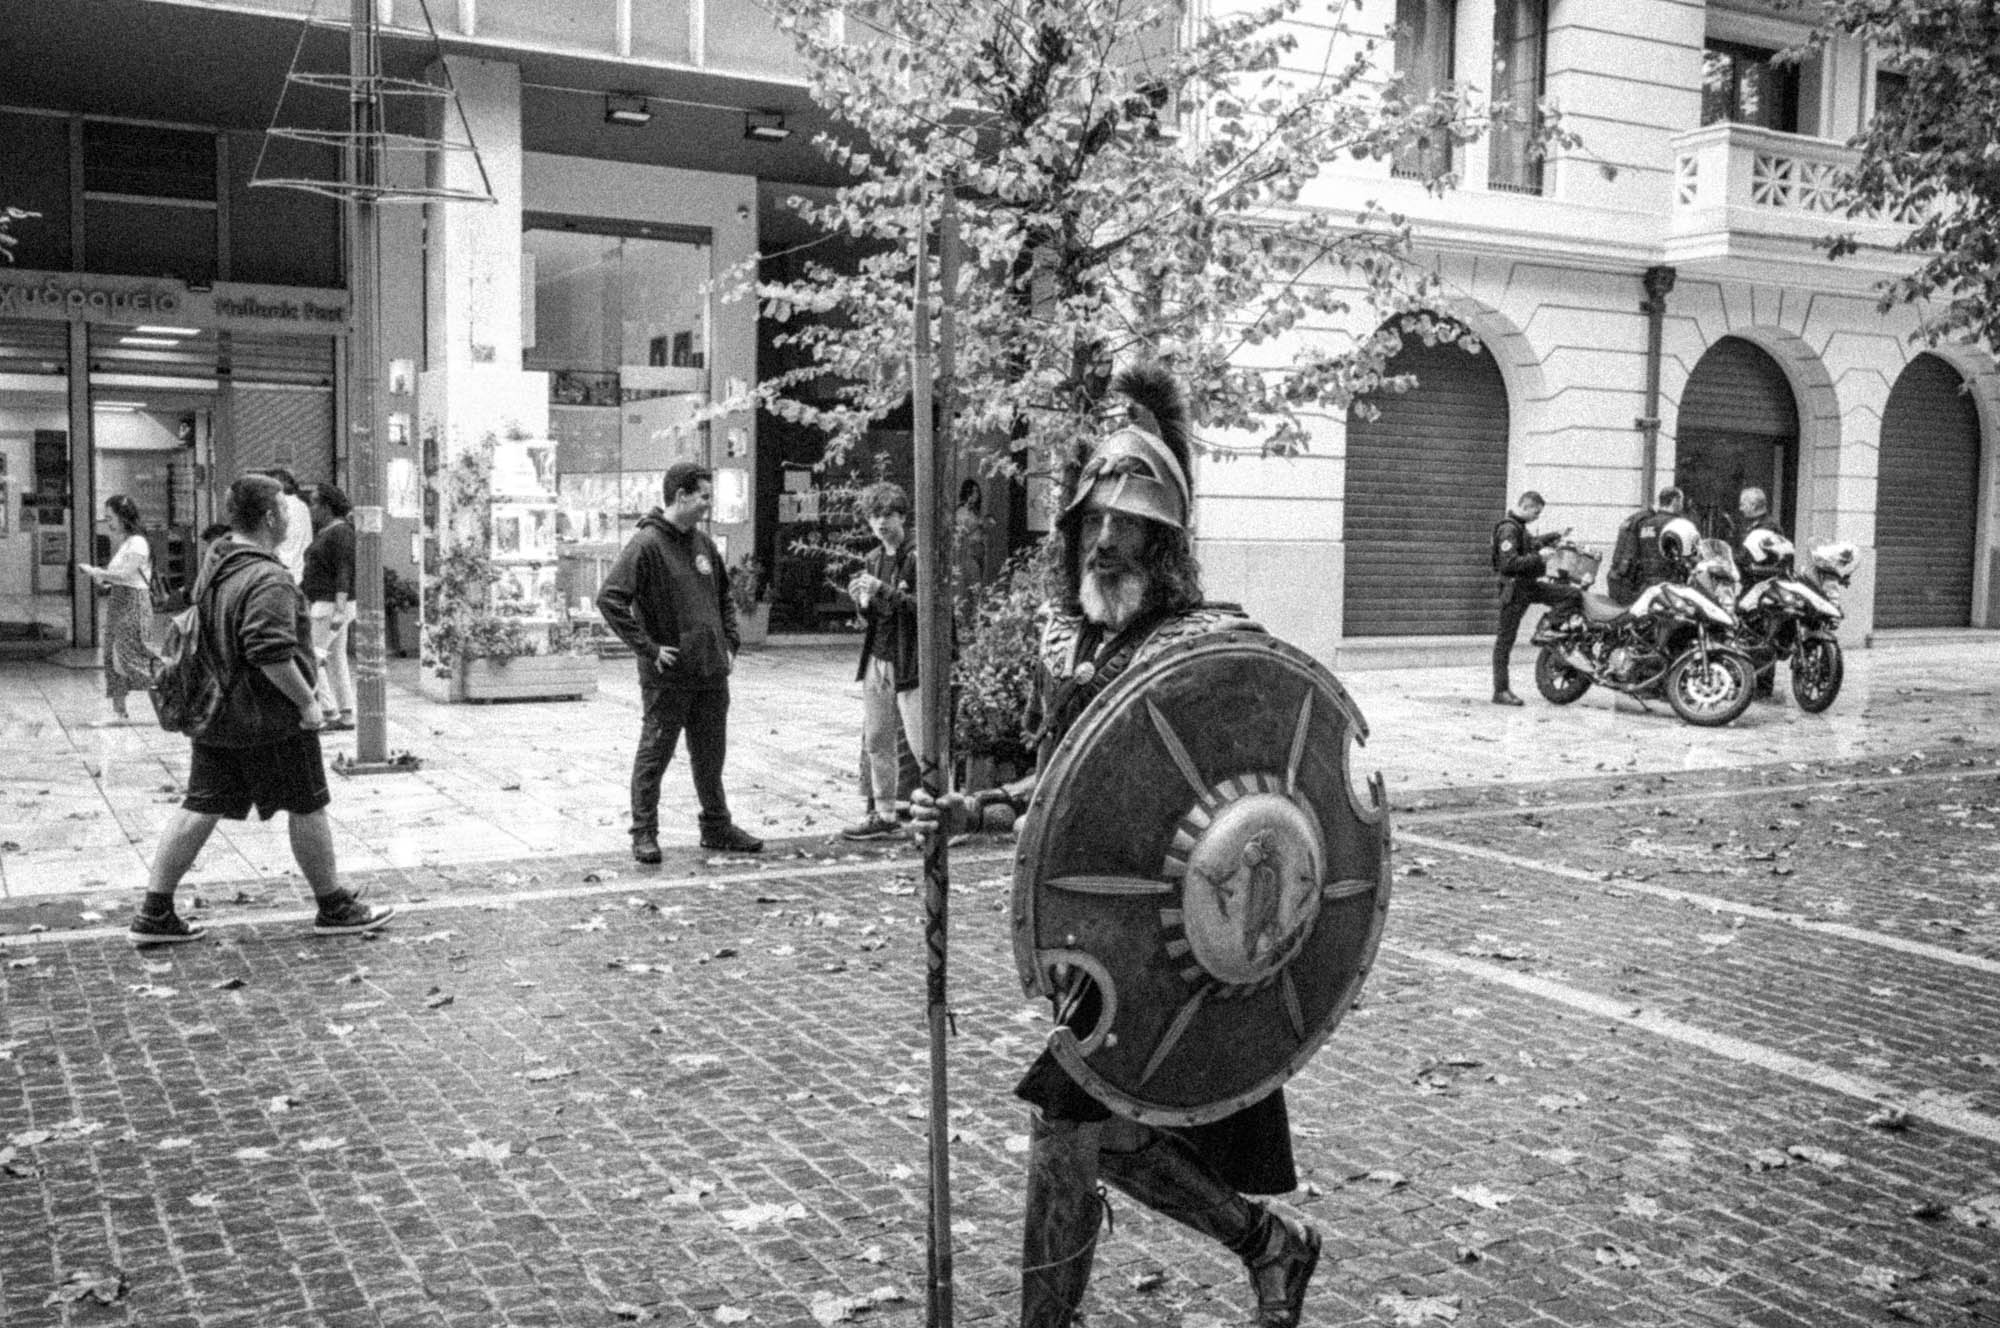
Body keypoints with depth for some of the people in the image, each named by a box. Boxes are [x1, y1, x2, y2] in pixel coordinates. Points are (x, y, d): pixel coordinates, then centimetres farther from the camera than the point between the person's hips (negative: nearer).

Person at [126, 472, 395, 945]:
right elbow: (270, 653, -29)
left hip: (214, 718, 9)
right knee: (307, 808, 5)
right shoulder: (268, 580, -21)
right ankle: (335, 909, 16)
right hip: (271, 720, -9)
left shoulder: (214, 565, 10)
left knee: (199, 809, 11)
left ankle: (154, 913, 12)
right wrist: (306, 701, -19)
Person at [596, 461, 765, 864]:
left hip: (711, 674, 7)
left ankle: (717, 827, 27)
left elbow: (724, 598, 25)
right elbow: (610, 598, -19)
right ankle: (644, 834, 12)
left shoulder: (704, 544, 11)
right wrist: (647, 647, -19)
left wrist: (729, 645, 14)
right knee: (654, 755, 3)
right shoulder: (646, 544, -12)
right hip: (666, 678, -7)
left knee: (710, 756, 15)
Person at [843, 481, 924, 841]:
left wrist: (882, 590, -21)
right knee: (876, 741, 11)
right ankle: (883, 815, 20)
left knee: (923, 744, -8)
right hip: (877, 659, 8)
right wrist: (862, 600, -1)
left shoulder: (918, 556, -8)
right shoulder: (874, 559, 15)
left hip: (910, 662, -8)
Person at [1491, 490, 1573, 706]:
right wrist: (1539, 557, -24)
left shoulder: (1519, 527, 13)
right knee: (1505, 640, -4)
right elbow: (1509, 563, -28)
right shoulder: (1508, 529, -19)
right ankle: (1500, 691, -1)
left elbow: (1530, 543, 34)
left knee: (1573, 594, 5)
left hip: (1529, 585, 10)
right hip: (1514, 588, -10)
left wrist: (1555, 537, 28)